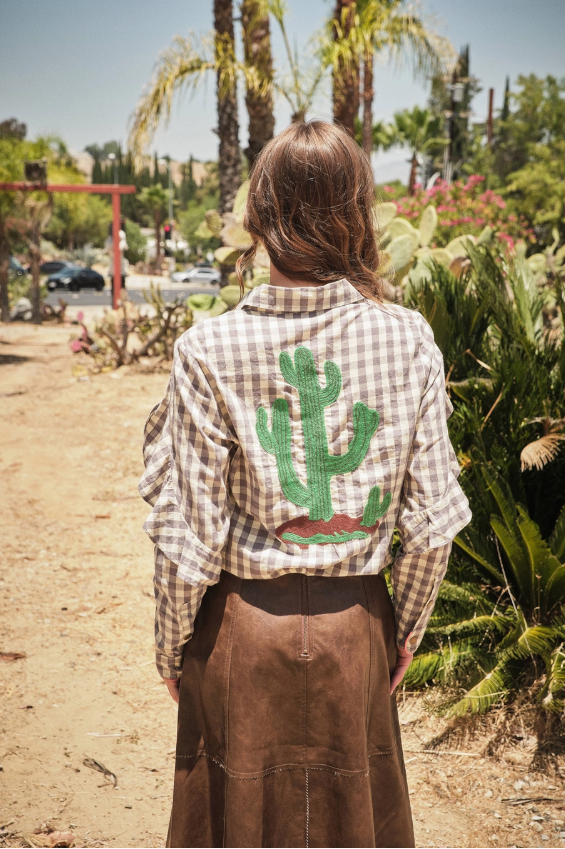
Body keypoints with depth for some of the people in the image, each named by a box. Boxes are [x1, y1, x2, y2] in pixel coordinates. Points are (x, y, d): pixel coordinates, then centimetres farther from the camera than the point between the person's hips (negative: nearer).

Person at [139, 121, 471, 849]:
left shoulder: (210, 350, -17)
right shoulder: (408, 339, -12)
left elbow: (189, 539, -13)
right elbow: (431, 520, -7)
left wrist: (170, 650, 3)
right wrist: (407, 628, 9)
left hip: (242, 625, -1)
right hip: (354, 623, 2)